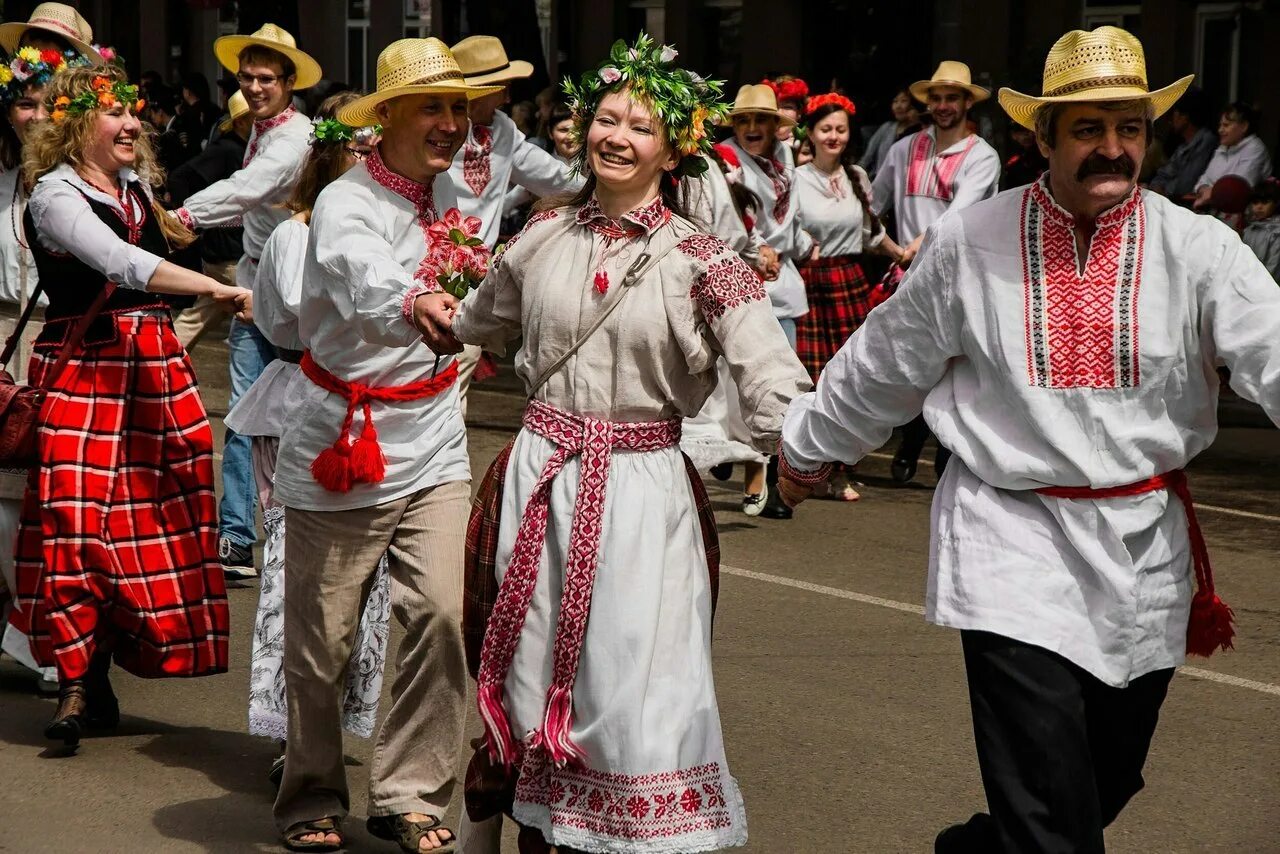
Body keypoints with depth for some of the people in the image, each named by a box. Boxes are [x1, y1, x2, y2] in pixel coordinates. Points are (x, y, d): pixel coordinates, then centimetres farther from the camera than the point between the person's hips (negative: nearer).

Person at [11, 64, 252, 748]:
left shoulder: (136, 183, 14)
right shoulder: (55, 194, -10)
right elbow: (121, 263, -24)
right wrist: (218, 289, -31)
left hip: (154, 364, 7)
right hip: (83, 371, -7)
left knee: (139, 517, 1)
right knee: (77, 515, -12)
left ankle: (96, 676, 9)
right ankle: (75, 686, -5)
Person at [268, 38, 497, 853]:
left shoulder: (453, 189, 4)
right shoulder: (346, 206, -17)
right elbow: (370, 295, -41)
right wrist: (416, 307, -59)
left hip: (433, 441, 5)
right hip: (341, 443, -5)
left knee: (440, 612, -8)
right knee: (322, 639, 4)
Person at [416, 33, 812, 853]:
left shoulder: (698, 259, -6)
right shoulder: (544, 236, 7)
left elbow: (767, 367, -19)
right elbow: (484, 320, 27)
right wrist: (437, 315, 11)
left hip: (643, 485, -4)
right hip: (542, 471, 4)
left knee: (634, 685, -6)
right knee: (533, 671, 11)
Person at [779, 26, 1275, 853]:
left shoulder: (1198, 249, -2)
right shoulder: (969, 243, -2)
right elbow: (883, 365, 12)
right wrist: (806, 444, 22)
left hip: (1145, 552, 3)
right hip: (1016, 542, -3)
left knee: (1109, 783, 17)